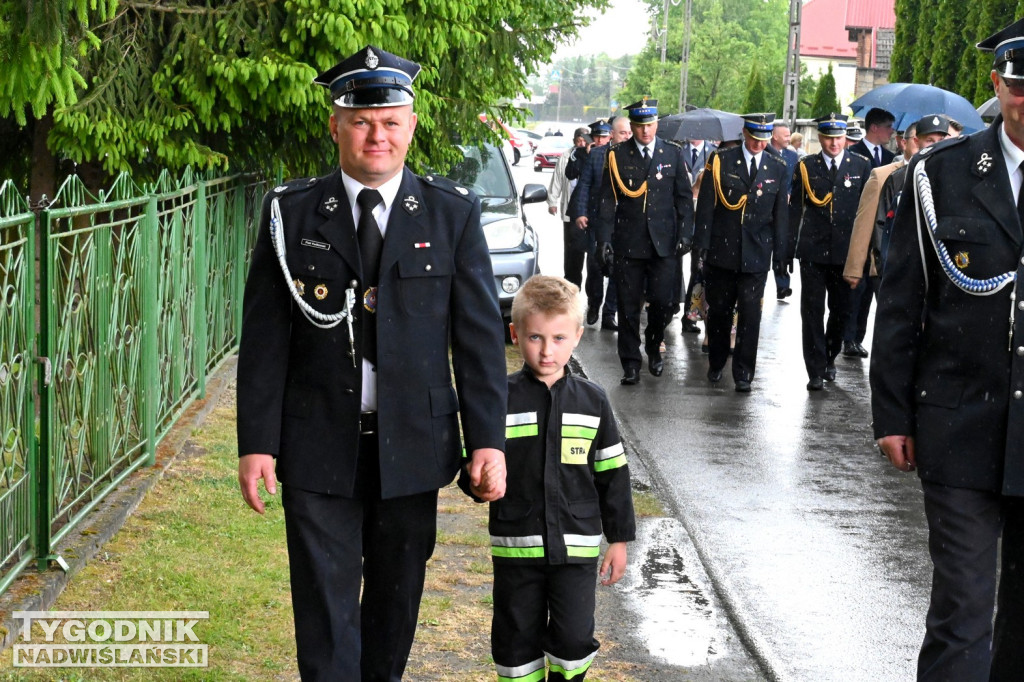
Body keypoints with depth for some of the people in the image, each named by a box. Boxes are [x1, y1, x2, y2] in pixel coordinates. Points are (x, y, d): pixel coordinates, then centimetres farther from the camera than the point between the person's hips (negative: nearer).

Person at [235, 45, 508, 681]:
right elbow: (265, 337, 0)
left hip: (412, 448, 1)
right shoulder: (291, 213, -1)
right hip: (318, 451, -1)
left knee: (397, 599, 15)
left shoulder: (453, 214, 1)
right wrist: (257, 442, -4)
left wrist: (488, 439, -4)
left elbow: (481, 334, 1)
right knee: (325, 609, -1)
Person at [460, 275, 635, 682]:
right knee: (516, 638, 9)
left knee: (574, 637, 1)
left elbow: (612, 474, 7)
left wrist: (618, 539, 8)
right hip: (515, 548, 0)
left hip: (576, 546, 0)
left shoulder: (592, 401, 1)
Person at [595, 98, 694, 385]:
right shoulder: (617, 156, 3)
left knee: (662, 302, -2)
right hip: (627, 243, 0)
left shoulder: (673, 154, 7)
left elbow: (684, 198, 9)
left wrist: (685, 235, 0)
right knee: (629, 305, 2)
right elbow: (607, 200, 2)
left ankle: (654, 348, 25)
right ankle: (630, 363, 11)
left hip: (664, 243, 1)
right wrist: (604, 239, -5)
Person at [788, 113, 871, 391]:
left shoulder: (861, 166, 5)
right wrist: (790, 247, 0)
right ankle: (816, 370, 5)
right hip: (812, 251, -1)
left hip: (846, 251, 1)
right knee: (812, 311, 0)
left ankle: (829, 359, 30)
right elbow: (795, 209, 6)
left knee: (841, 310, 9)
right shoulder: (806, 167, 5)